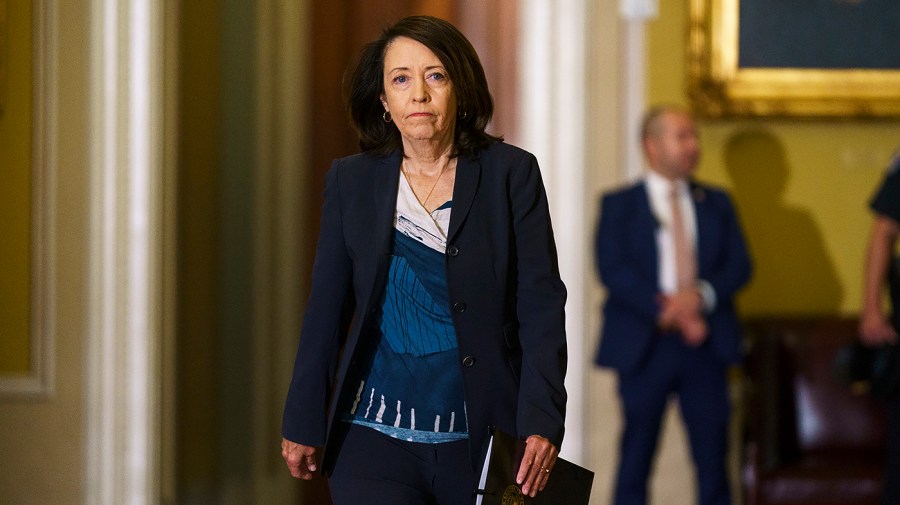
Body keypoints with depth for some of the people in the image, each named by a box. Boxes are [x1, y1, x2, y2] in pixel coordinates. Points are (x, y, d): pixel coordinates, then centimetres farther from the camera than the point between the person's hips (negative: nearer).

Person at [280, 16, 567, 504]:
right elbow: (325, 310, 9)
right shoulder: (351, 182, 6)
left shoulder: (511, 173, 0)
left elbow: (541, 304, -4)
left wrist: (542, 422, -14)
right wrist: (303, 424, 7)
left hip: (483, 439, -1)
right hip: (376, 440, 1)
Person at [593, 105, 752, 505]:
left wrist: (701, 296, -15)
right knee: (636, 457, 2)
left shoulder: (716, 203, 14)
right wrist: (664, 312, -17)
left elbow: (739, 265, 4)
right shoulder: (619, 205, 4)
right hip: (644, 347, -2)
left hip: (706, 345, 3)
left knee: (712, 455, 1)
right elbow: (612, 269, -8)